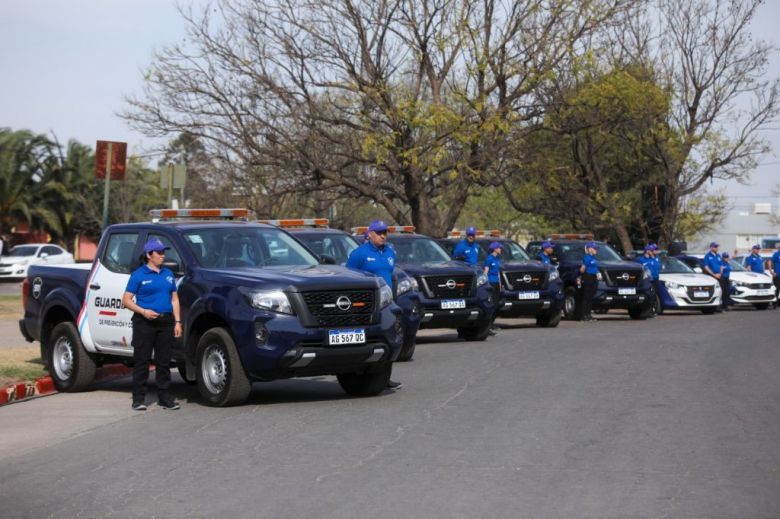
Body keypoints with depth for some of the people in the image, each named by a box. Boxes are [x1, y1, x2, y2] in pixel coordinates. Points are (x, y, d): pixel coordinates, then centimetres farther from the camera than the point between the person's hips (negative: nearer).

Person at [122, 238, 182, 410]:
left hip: (165, 322, 5)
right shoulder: (138, 275, 0)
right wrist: (143, 311, -16)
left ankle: (164, 397, 12)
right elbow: (126, 300, -2)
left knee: (164, 361, 7)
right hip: (144, 323, -5)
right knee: (141, 360, -4)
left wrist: (177, 322, 7)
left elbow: (174, 299, 17)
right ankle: (139, 398, 0)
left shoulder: (168, 274, 16)